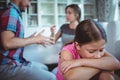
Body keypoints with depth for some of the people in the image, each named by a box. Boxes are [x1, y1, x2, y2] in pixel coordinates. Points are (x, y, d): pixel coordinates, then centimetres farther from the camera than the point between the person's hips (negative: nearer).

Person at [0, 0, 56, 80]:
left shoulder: (14, 13, 14)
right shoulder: (11, 12, -14)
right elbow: (7, 43, -25)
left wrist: (30, 39, 10)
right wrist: (35, 39, -15)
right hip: (8, 65, -10)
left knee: (44, 68, 23)